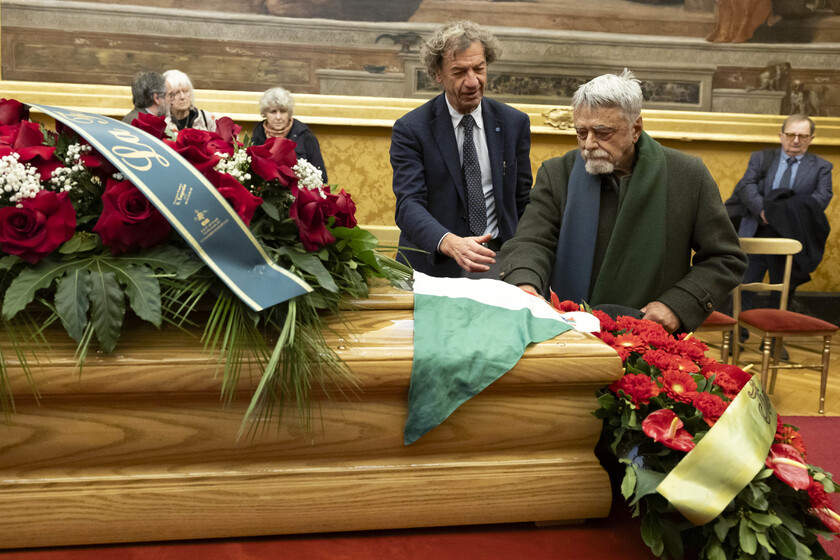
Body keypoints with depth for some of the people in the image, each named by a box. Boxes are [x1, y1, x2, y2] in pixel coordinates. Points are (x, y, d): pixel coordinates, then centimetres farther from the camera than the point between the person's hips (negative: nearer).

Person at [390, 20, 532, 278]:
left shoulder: (515, 123, 7)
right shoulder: (411, 129, -4)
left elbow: (522, 201, 13)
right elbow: (409, 204, -14)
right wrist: (449, 243, -33)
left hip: (497, 263, 2)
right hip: (433, 267, -2)